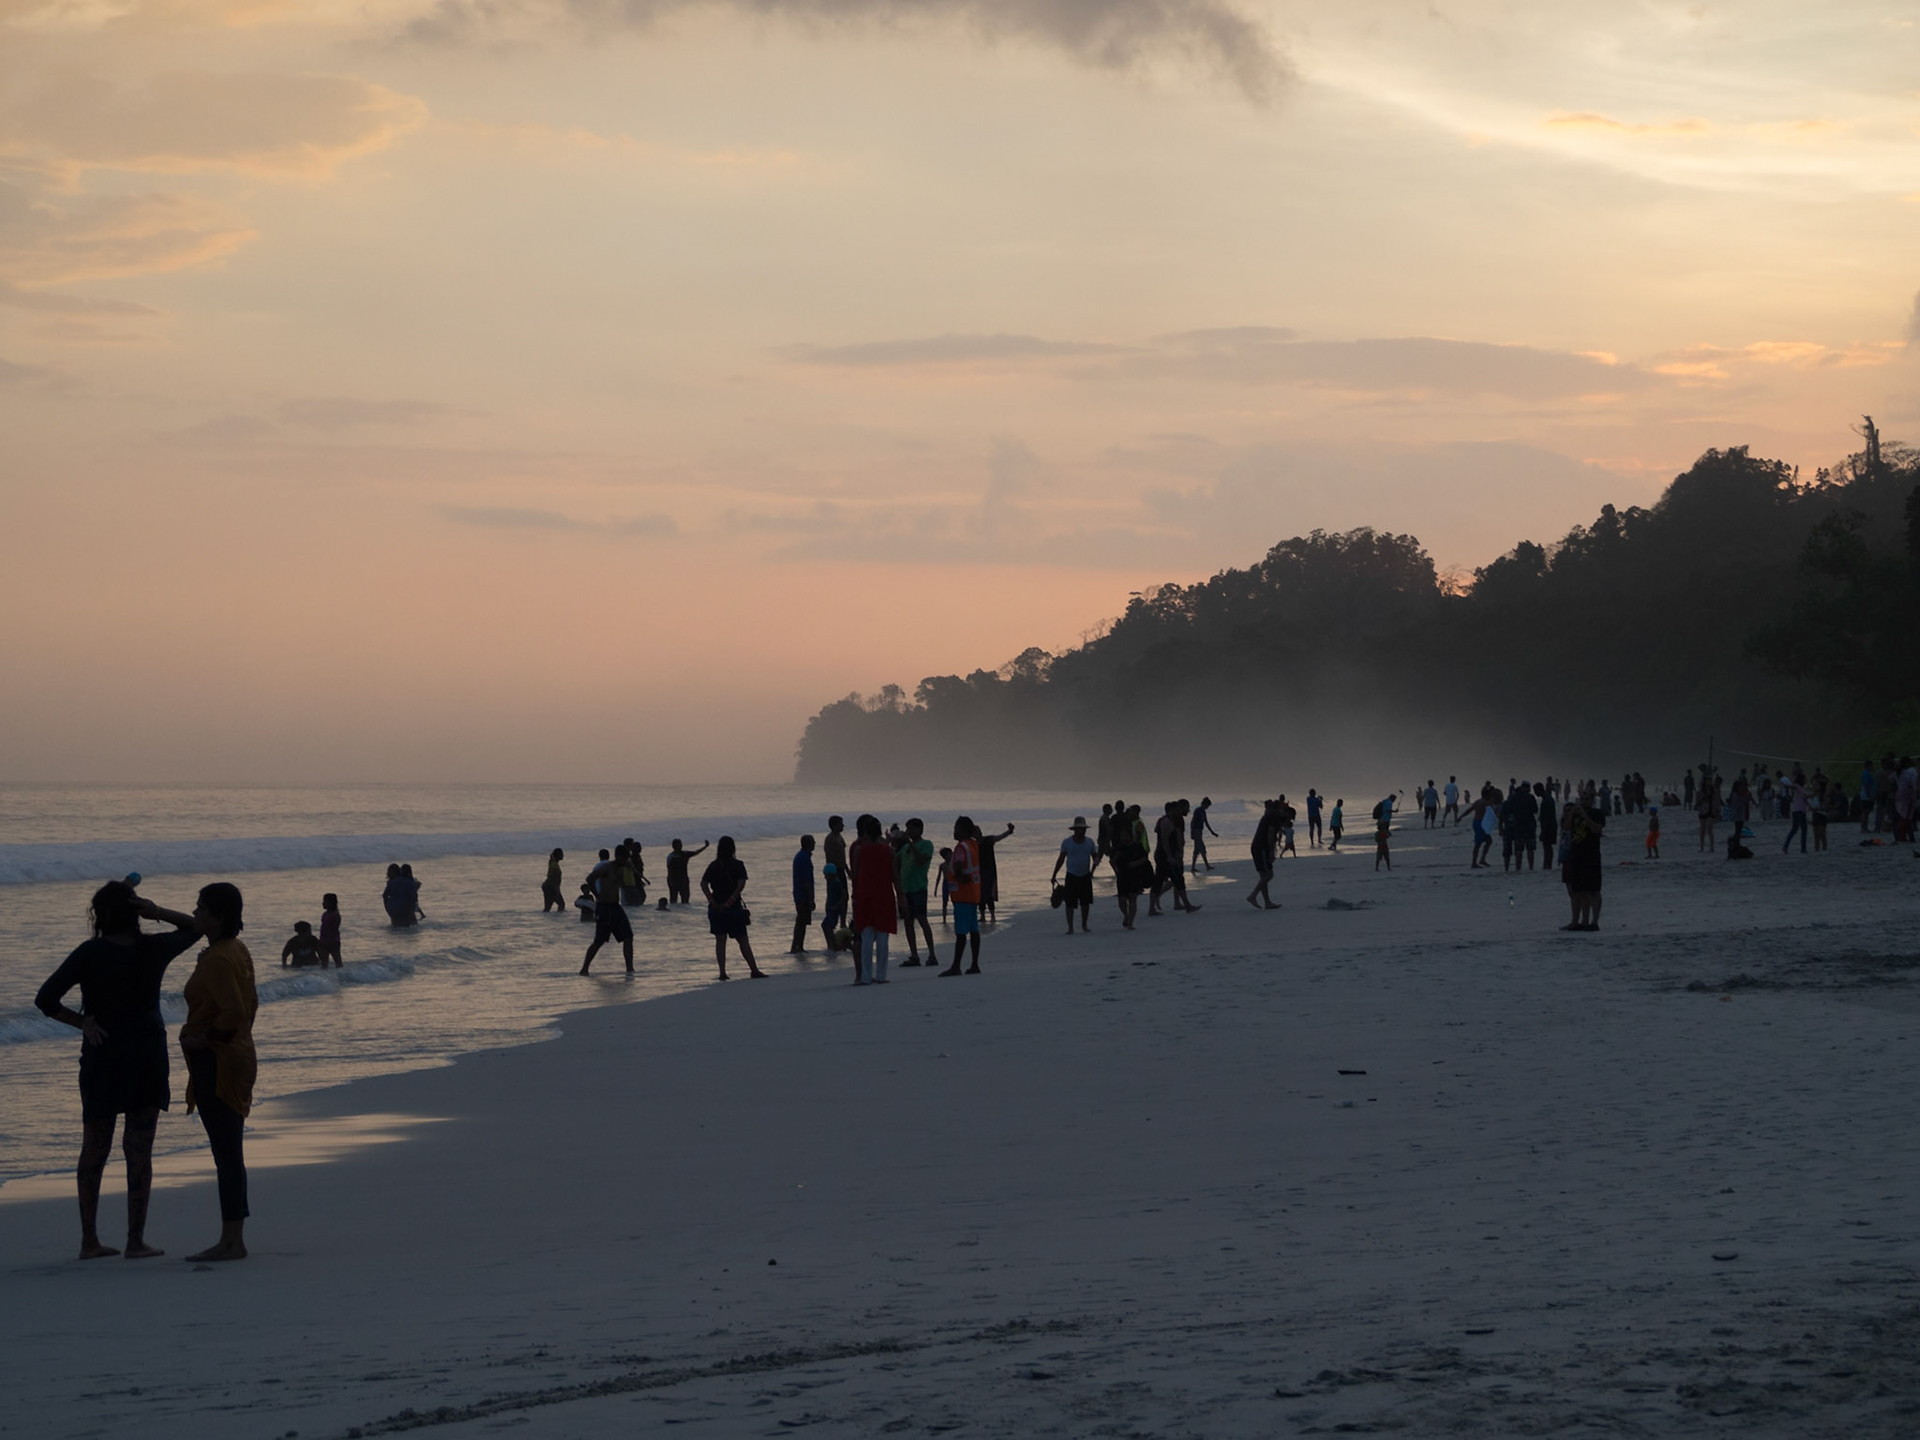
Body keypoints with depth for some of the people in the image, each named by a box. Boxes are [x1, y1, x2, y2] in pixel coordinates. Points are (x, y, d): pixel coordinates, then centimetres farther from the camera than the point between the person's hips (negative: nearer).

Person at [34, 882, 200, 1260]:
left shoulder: (90, 954, -9)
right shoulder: (154, 950, -3)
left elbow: (45, 1000, -16)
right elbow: (193, 928, 16)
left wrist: (83, 1023, -5)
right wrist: (158, 913, -2)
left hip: (102, 1058, 0)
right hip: (148, 1056, 0)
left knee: (94, 1151, 12)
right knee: (139, 1150, 3)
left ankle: (90, 1240, 14)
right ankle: (136, 1240, -1)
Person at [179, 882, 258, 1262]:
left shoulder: (217, 959, -19)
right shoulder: (238, 952, 12)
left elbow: (233, 1010, -28)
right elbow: (250, 1004, 20)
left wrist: (206, 1039, -15)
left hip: (215, 1062, -11)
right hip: (237, 1057, 11)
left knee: (226, 1153, -6)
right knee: (229, 1153, 13)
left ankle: (231, 1241, -4)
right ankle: (233, 1239, 18)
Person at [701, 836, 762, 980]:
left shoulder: (713, 866, 3)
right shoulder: (737, 865, -6)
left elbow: (703, 884, -6)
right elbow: (741, 885, -16)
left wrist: (712, 901, -10)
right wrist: (730, 902, -14)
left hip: (716, 908, 3)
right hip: (734, 908, -3)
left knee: (720, 940, 7)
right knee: (742, 940, 3)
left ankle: (722, 972, 1)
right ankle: (754, 970, 3)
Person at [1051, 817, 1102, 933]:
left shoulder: (1089, 842, 3)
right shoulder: (1067, 842, -4)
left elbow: (1095, 857, 9)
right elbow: (1061, 859, 2)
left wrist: (1095, 863, -16)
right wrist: (1054, 875, 1)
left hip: (1085, 876, 3)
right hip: (1072, 876, -3)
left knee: (1086, 902, 7)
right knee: (1070, 903, -7)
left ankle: (1084, 925, 22)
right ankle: (1070, 927, -2)